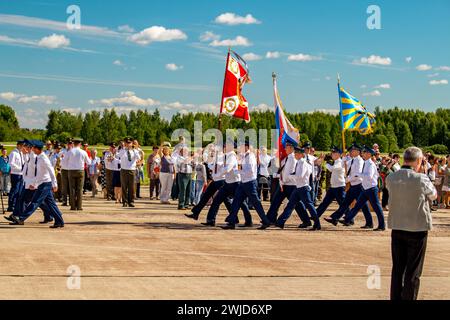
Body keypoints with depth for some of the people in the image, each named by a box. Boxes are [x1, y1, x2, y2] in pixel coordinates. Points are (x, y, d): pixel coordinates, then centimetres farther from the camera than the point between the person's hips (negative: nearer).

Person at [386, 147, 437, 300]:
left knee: (397, 269, 14)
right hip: (417, 229, -4)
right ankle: (409, 298, 8)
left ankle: (395, 297, 20)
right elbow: (433, 195, 1)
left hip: (397, 228, 4)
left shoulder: (390, 178, -3)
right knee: (413, 272, 5)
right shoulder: (421, 179, -17)